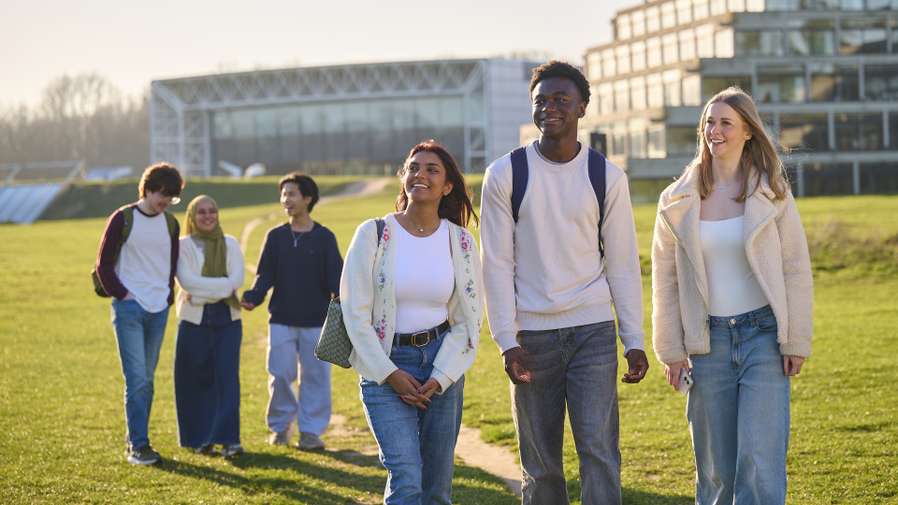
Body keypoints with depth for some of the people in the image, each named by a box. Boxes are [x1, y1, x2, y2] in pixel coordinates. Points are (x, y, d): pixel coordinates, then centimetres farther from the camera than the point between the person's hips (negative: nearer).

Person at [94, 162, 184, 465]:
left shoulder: (170, 224, 10)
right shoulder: (123, 219, -5)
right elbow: (104, 264, -4)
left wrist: (169, 295, 9)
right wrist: (121, 294, -8)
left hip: (159, 309, 5)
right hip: (129, 308, -5)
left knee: (147, 378, 10)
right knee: (136, 378, -11)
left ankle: (136, 440, 18)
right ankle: (138, 445, -10)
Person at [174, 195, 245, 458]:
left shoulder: (230, 244, 12)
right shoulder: (183, 245, 4)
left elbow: (237, 279, -2)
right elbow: (187, 281, -11)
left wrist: (204, 291, -12)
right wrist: (223, 286, -13)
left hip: (227, 319, 1)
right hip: (194, 320, -1)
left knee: (227, 377, -8)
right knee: (196, 380, 2)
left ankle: (228, 439, -11)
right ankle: (200, 438, 14)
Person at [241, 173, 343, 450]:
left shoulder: (324, 238, 0)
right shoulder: (276, 237, 6)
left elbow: (335, 277, -4)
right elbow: (265, 275, 5)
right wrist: (252, 298, -13)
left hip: (316, 322, -1)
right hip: (282, 320, 1)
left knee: (316, 376, 1)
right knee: (279, 375, 1)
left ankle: (311, 430, 10)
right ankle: (280, 425, 17)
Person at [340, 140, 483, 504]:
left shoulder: (461, 242, 3)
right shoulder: (373, 234, -4)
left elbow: (468, 321, 6)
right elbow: (355, 313, -4)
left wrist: (440, 378, -6)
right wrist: (389, 374, -9)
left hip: (442, 364, 3)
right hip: (385, 367, -3)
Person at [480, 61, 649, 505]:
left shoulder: (607, 176, 2)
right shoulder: (505, 175, -1)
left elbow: (623, 262, 5)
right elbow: (497, 263, -1)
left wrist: (634, 340, 0)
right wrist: (507, 342, -7)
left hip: (593, 331, 0)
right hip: (532, 335, 0)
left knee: (599, 452, -8)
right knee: (540, 465, 6)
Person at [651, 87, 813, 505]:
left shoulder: (771, 193, 0)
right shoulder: (679, 201, 4)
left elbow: (796, 269, 1)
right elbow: (665, 278, 7)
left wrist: (795, 342, -3)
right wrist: (671, 350, 3)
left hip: (763, 334, -2)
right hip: (708, 341, 2)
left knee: (761, 463, -8)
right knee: (715, 467, 7)